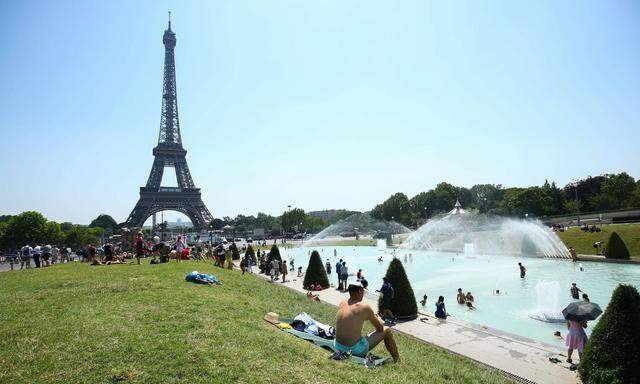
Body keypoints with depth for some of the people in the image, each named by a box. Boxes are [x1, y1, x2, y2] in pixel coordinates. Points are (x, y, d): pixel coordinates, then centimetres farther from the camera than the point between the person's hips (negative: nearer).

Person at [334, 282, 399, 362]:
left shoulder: (342, 303, 3)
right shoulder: (365, 307, -13)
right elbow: (380, 328, 0)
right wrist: (378, 319, 22)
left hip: (338, 347, 6)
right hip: (356, 349, -6)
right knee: (386, 330, 10)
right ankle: (397, 360, 27)